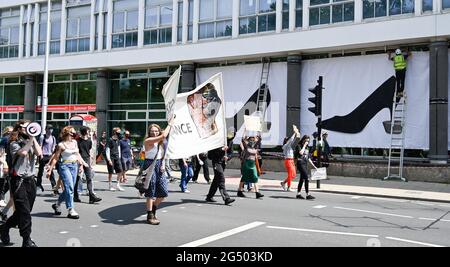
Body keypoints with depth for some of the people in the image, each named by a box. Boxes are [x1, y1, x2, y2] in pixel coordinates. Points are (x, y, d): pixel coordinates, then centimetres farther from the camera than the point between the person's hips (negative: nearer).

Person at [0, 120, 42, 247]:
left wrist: (33, 138, -5)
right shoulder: (14, 143, -3)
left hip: (30, 180, 6)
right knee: (25, 211, -8)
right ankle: (27, 240, 0)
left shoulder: (31, 142, 12)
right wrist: (30, 140, -11)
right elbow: (22, 152, -23)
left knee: (22, 212, 14)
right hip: (18, 180, -6)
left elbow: (39, 153, -6)